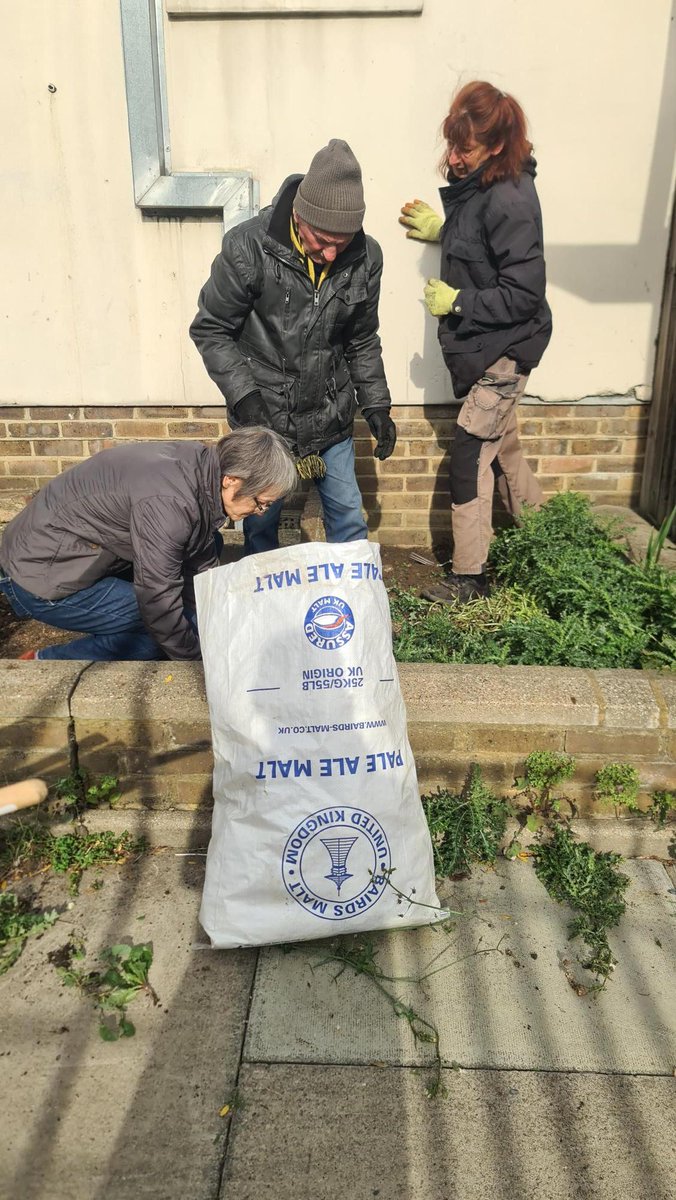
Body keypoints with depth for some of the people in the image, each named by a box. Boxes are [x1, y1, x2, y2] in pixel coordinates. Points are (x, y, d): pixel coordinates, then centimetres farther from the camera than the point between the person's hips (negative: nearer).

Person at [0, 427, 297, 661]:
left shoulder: (202, 466, -5)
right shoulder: (167, 503, -33)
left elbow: (201, 565, 4)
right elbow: (159, 602, -25)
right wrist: (195, 659, -10)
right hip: (42, 577, -9)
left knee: (208, 544, 8)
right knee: (167, 628, -17)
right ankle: (48, 662, -1)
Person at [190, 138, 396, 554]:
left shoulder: (366, 257, -7)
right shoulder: (248, 247, -18)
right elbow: (211, 330, -9)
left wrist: (376, 404, 3)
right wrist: (244, 395, -20)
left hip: (332, 418, 3)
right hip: (263, 417, -3)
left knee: (349, 520, 13)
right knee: (261, 522, 11)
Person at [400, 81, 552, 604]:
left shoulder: (509, 200, -22)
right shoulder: (475, 182, 6)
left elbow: (523, 294, -22)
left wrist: (457, 301, -19)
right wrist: (442, 232, 10)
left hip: (503, 351, -10)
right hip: (481, 346, 10)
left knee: (469, 456, -6)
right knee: (501, 447, 18)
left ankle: (470, 577, 6)